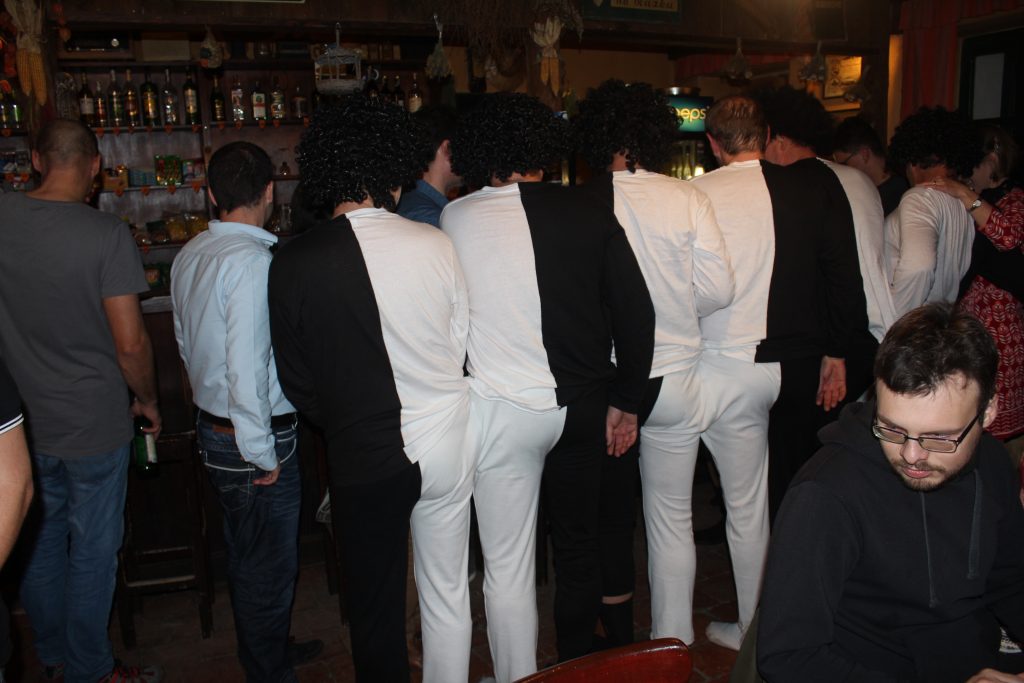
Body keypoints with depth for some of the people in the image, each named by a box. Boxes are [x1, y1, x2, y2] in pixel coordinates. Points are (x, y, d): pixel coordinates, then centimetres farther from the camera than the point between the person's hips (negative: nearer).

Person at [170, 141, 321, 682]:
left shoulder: (189, 255, 5)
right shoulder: (252, 261, -23)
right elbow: (248, 367, -27)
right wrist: (263, 452, -18)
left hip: (212, 426, 9)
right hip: (255, 437, -9)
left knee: (245, 555, 24)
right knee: (270, 567, 9)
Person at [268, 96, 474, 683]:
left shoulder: (294, 262, -12)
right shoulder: (436, 244, -9)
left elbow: (297, 380, -3)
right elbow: (462, 344, 0)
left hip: (364, 457, -2)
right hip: (447, 446, 2)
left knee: (376, 607, 17)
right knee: (449, 593, 19)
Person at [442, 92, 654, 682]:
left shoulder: (454, 219, -7)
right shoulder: (589, 213, -5)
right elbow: (637, 313, -4)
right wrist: (624, 402, 5)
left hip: (500, 410, -2)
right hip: (580, 405, 3)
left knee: (507, 564, 11)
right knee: (580, 543, 21)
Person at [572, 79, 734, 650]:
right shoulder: (688, 199, -7)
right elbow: (718, 289, -8)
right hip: (675, 379, 2)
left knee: (611, 517, 15)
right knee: (673, 517, 16)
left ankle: (621, 647, 30)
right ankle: (675, 646, 29)